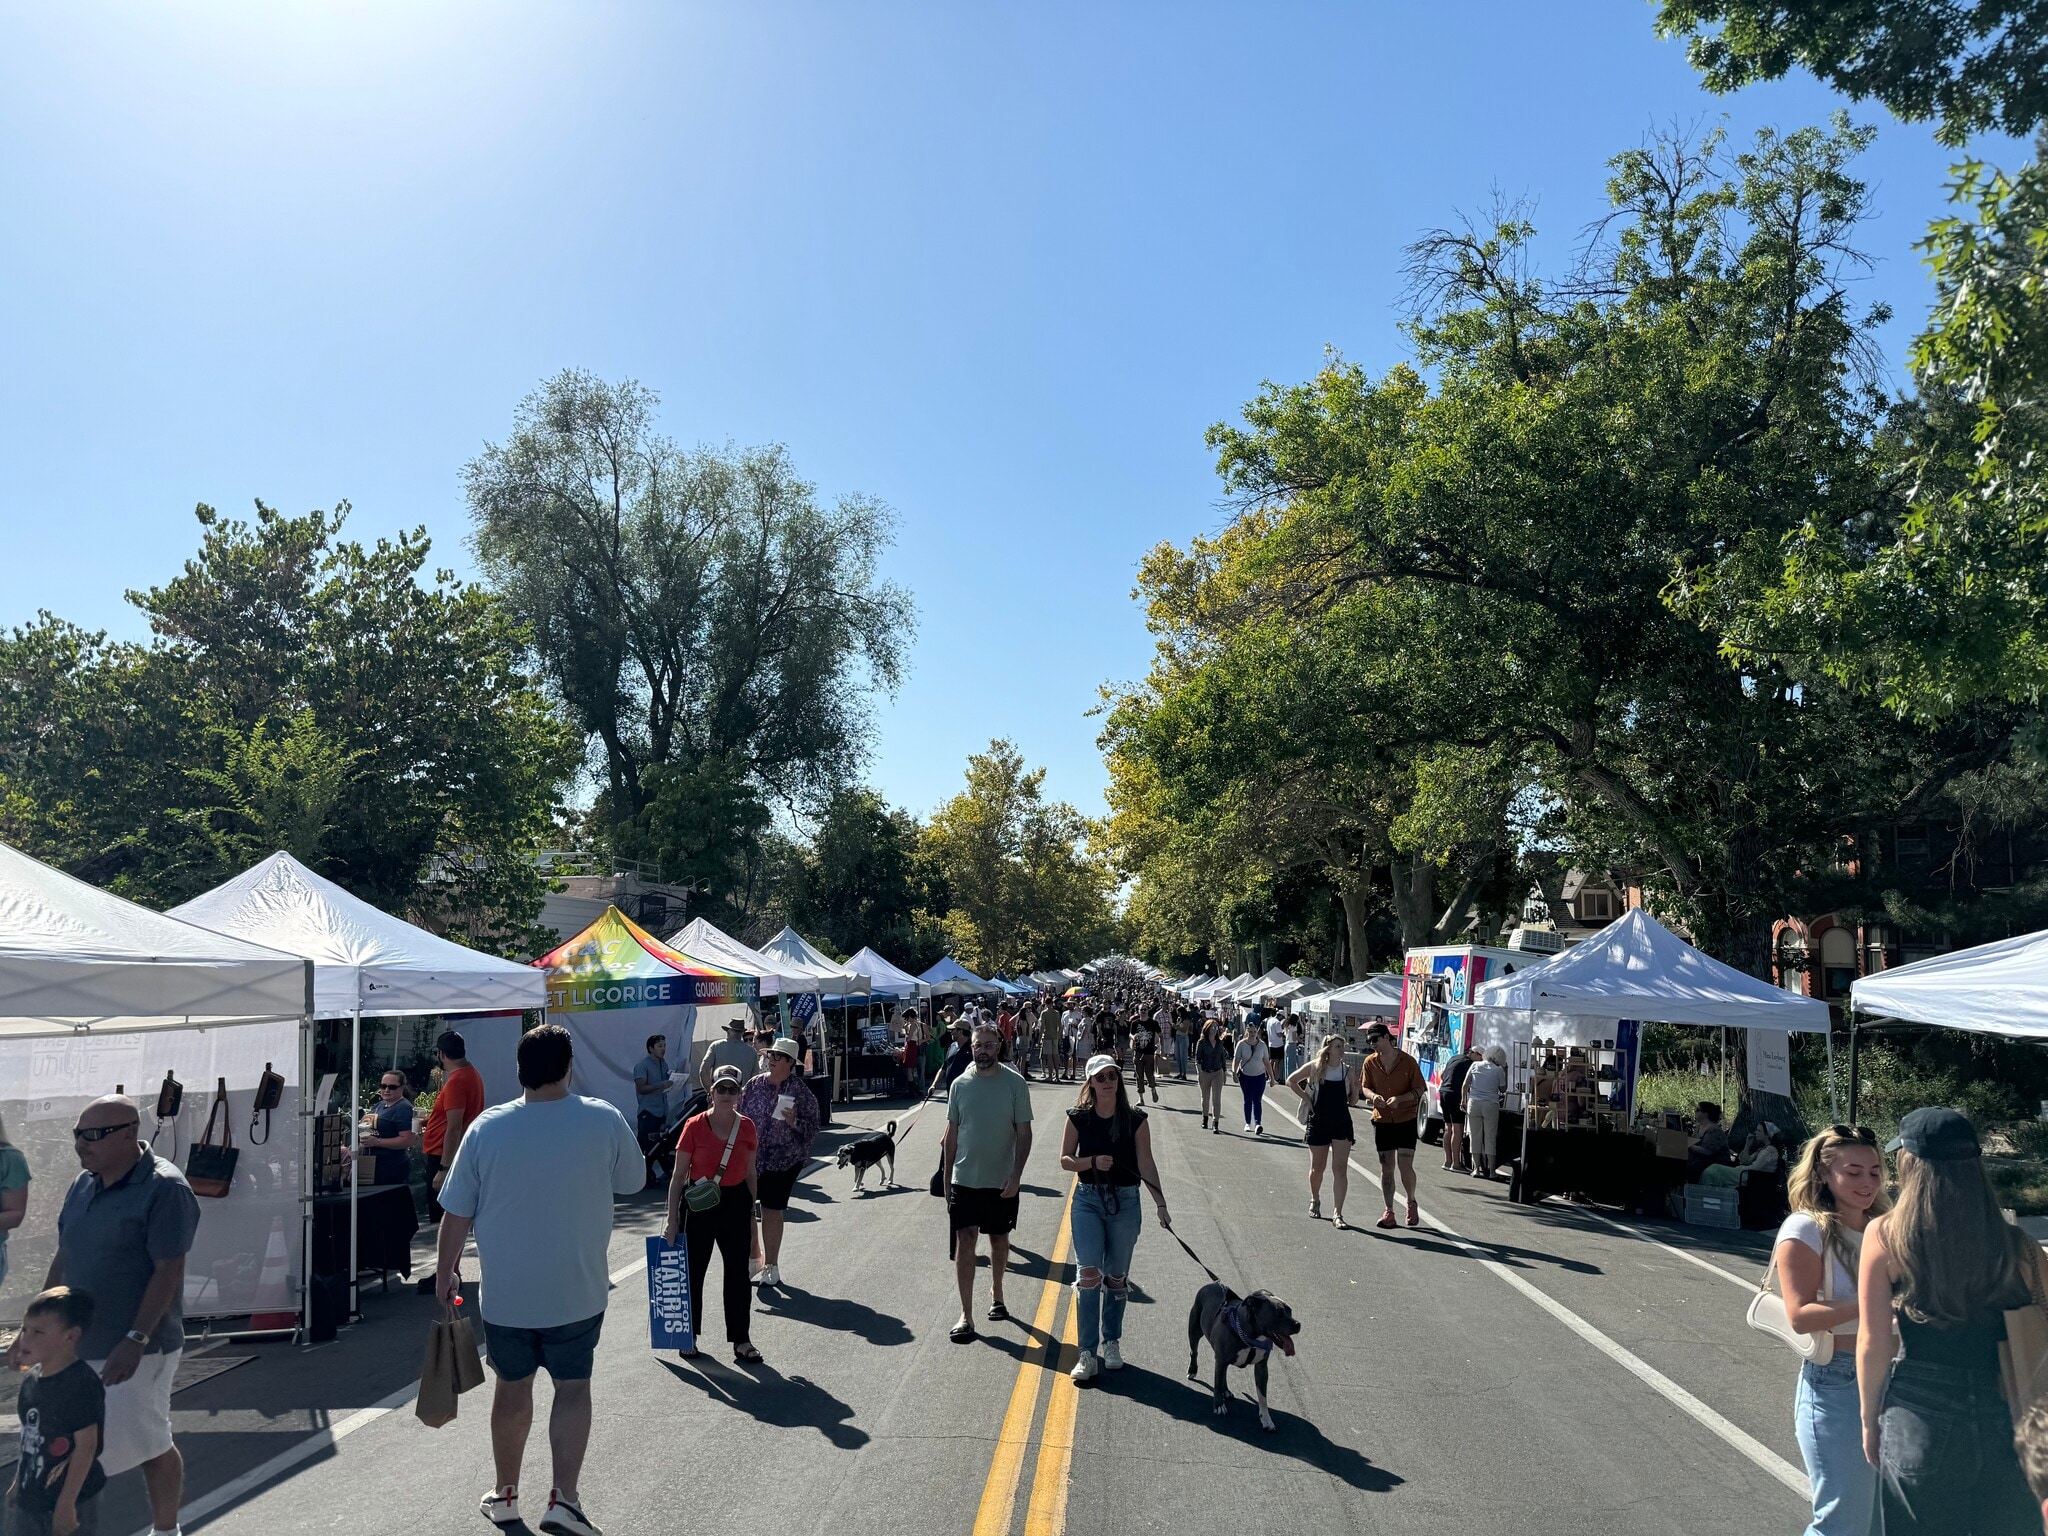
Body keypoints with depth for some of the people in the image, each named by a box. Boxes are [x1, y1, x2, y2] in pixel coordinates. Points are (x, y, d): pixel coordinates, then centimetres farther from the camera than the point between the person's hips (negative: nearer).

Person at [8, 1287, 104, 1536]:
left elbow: (86, 1446, -21)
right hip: (29, 1497, 8)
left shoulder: (82, 1384, -23)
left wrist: (66, 1503, -20)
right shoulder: (31, 1379, 2)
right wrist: (19, 1483, 18)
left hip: (70, 1500, -8)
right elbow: (29, 1438, 13)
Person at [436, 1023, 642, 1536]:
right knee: (572, 1387, 11)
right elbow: (634, 1181, 3)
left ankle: (504, 1493, 33)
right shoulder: (603, 1120, -13)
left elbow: (456, 1213, -4)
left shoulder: (487, 1127, -11)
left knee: (512, 1387, 18)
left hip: (504, 1291, 2)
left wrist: (445, 1272, 11)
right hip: (577, 1291, -1)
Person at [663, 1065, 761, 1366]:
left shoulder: (747, 1127, -1)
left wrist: (752, 1213, 10)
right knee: (693, 1271, 10)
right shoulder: (694, 1126, -11)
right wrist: (672, 1220, -8)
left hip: (736, 1203, 3)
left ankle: (741, 1340, 18)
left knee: (738, 1273, 7)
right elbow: (679, 1175, -7)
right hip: (699, 1204, -2)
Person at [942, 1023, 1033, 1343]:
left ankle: (996, 1293, 37)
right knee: (964, 1242, -5)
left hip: (1001, 1181, -1)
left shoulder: (1015, 1084, -6)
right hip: (964, 1179, 1)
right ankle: (966, 1315, 0)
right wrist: (946, 1178, 7)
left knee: (999, 1239, 14)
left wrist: (1016, 1175, -13)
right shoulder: (960, 1084, 0)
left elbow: (1024, 1132, -4)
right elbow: (952, 1133, 7)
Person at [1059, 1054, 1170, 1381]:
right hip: (1088, 1200, 0)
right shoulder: (1079, 1118, -2)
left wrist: (1161, 1204, -6)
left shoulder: (1135, 1120, -2)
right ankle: (1087, 1352, -2)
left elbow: (1146, 1164, -1)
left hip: (1125, 1202, 1)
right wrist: (1093, 1162, -15)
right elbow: (1065, 1160, 3)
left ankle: (1111, 1342, 29)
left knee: (1117, 1278, 11)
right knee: (1088, 1275, -9)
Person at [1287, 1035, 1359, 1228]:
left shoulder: (1346, 1070, 2)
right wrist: (1306, 1098, -1)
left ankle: (1338, 1213, -6)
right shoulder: (1315, 1067, -4)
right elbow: (1291, 1081, 6)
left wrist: (1356, 1089, -11)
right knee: (1317, 1168, 12)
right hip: (1318, 1123, -1)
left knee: (1340, 1169, -7)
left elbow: (1352, 1101, 7)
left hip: (1342, 1123, 1)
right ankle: (1315, 1201, 38)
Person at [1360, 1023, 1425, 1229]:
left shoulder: (1408, 1061, -9)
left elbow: (1420, 1090, -4)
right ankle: (1389, 1212, 14)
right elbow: (1365, 1087, 9)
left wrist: (1400, 1099, -21)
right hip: (1382, 1120, 3)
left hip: (1406, 1120, -3)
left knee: (1405, 1166, -7)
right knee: (1386, 1168, 6)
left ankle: (1411, 1202, 20)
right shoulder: (1370, 1062, 1)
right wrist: (1373, 1096, -14)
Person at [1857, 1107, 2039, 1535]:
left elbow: (1873, 1344, -7)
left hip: (1921, 1417, -2)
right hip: (2007, 1422, 2)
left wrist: (1870, 1421, 6)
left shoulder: (1885, 1235, -10)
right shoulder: (2017, 1245, -5)